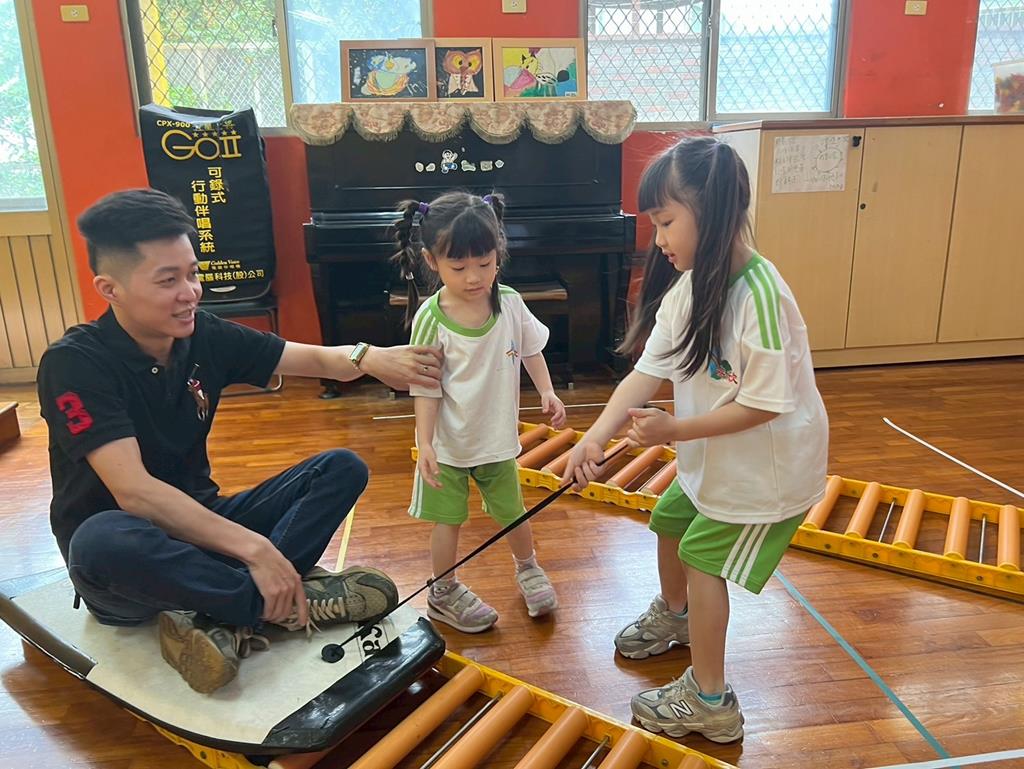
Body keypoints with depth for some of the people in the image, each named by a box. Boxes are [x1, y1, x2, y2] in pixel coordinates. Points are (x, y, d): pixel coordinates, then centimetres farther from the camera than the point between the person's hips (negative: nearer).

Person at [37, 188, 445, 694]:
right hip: (126, 561, -5)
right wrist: (253, 547, -35)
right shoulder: (74, 364, -19)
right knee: (101, 539, -41)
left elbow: (314, 359, -5)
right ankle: (289, 602, -22)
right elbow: (134, 491, -29)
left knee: (342, 468, -7)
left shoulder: (205, 337, -4)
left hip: (199, 524, 6)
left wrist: (366, 358, -28)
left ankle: (225, 621, -25)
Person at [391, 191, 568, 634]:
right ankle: (443, 593, 34)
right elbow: (426, 389, -17)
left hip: (497, 437, 4)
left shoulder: (510, 303, -11)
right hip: (447, 444, -3)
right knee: (448, 518, 11)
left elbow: (530, 349, 6)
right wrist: (424, 444, -23)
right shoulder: (431, 319, -22)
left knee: (512, 510, 20)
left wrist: (547, 392, -6)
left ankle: (527, 567, 49)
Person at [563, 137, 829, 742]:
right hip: (715, 455, 9)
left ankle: (709, 701, 15)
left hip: (770, 464, -8)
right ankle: (674, 616, 52)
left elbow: (764, 404, -28)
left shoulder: (759, 296, -31)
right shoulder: (689, 283, -6)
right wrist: (597, 435, -24)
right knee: (669, 520, 22)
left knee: (703, 556, -4)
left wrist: (675, 430, -27)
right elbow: (649, 370, -12)